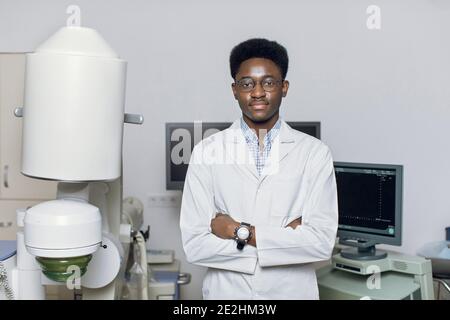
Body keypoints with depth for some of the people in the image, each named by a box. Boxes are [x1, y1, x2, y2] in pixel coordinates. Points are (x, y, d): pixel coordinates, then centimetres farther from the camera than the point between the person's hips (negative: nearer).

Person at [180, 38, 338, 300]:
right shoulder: (207, 151, -9)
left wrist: (241, 232, -18)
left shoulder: (314, 152, -8)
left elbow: (322, 242, -14)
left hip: (293, 291, 0)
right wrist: (289, 239, -17)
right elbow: (195, 244, -13)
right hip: (226, 292, 0)